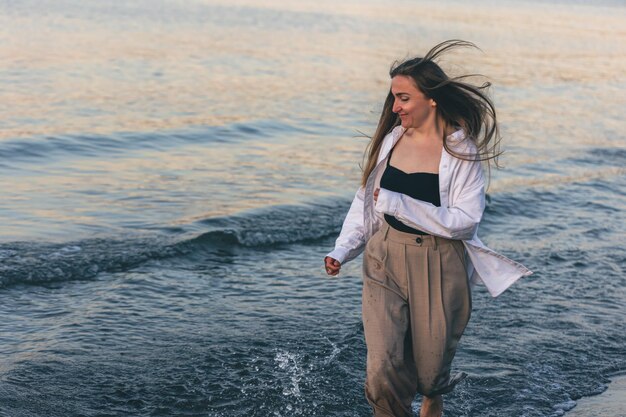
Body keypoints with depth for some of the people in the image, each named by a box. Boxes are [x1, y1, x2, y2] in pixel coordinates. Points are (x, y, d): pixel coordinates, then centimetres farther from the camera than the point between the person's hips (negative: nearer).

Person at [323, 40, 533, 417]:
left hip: (438, 268, -3)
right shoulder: (391, 138, 3)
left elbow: (464, 220, -18)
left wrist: (398, 204, -21)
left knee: (430, 369, 13)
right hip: (385, 262, 3)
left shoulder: (461, 150, -11)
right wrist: (342, 250, 1)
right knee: (383, 373, -7)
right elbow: (366, 200, 11)